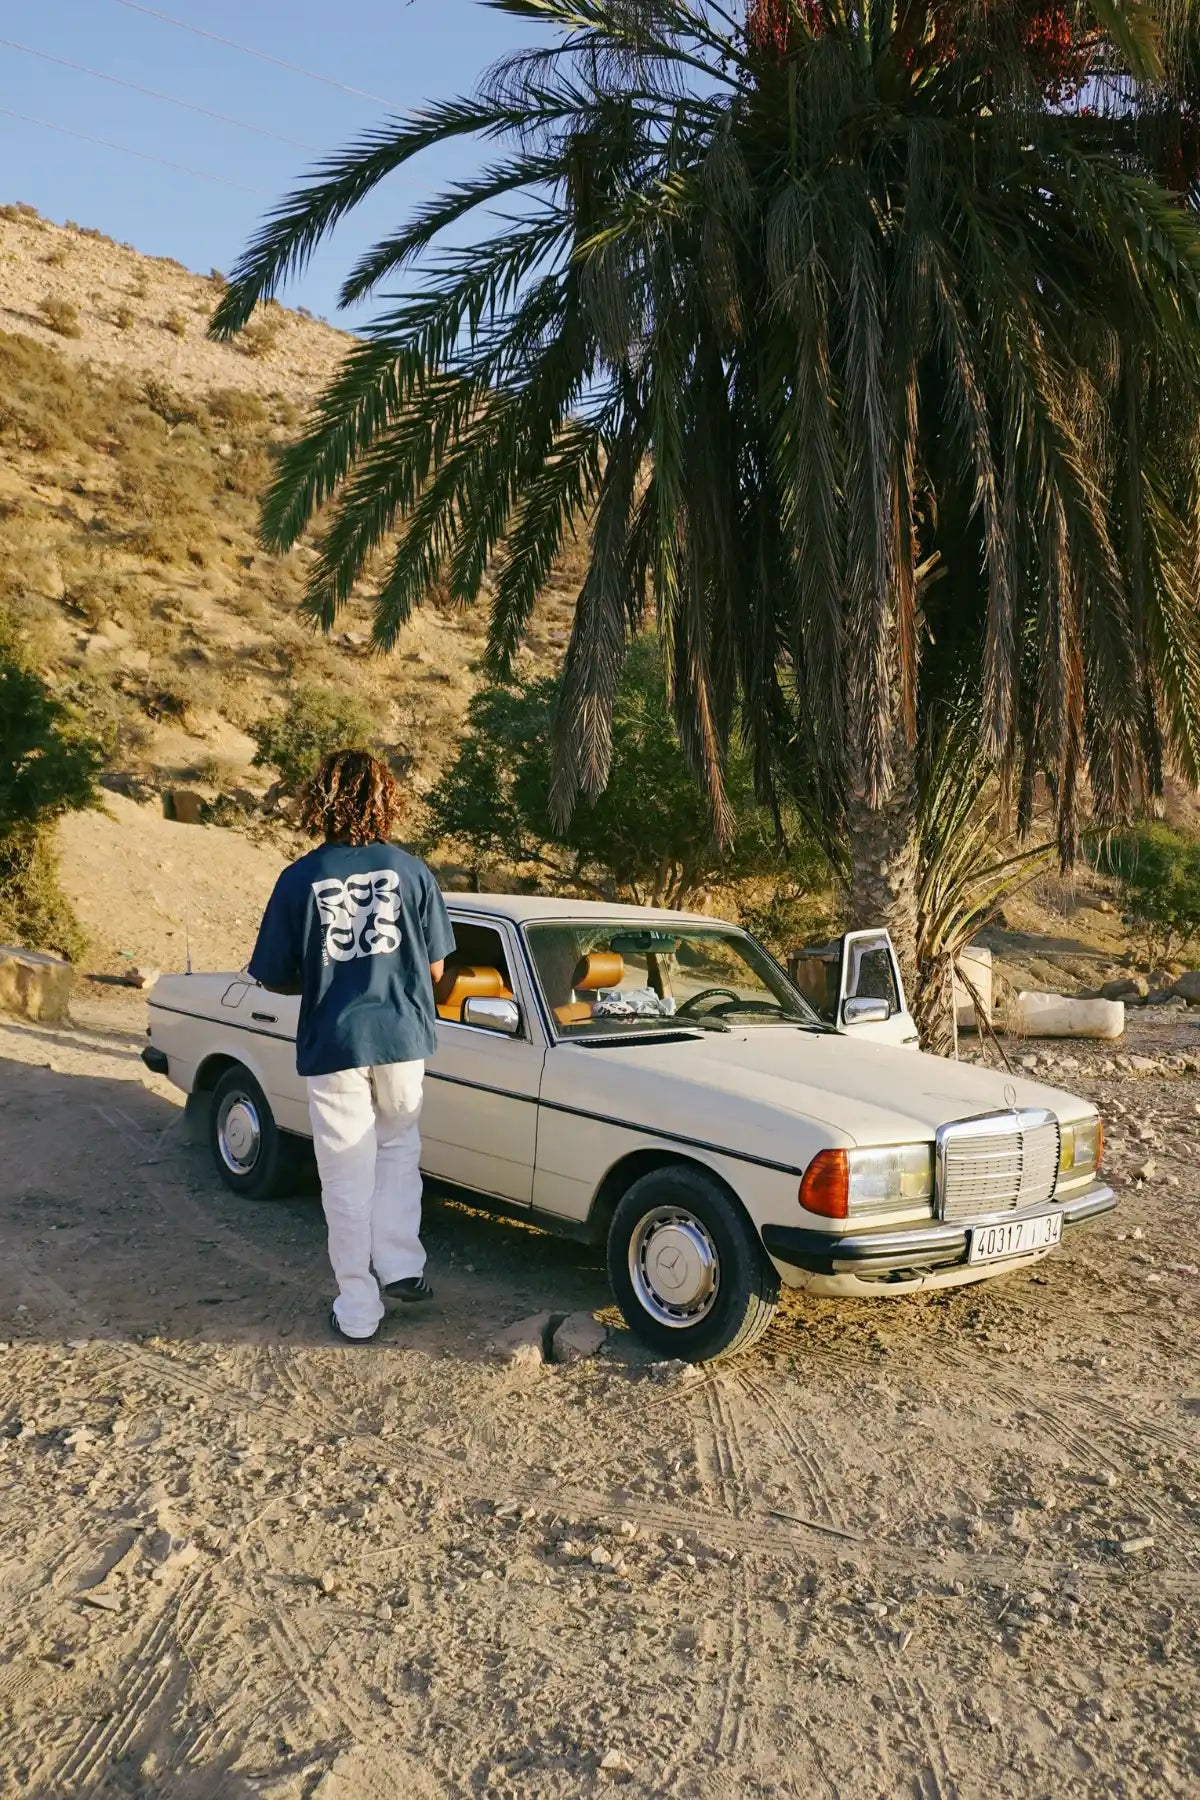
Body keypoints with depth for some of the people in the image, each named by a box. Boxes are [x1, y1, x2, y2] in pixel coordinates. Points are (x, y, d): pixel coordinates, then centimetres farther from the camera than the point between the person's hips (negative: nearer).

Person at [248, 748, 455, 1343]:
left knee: (347, 1181, 8)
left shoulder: (300, 879, -7)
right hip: (401, 1037, 2)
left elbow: (275, 978, -1)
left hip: (332, 1044, -1)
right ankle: (400, 1265, 18)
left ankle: (358, 1311, 17)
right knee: (398, 1148, 25)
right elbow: (434, 968, 3)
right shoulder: (412, 871, -3)